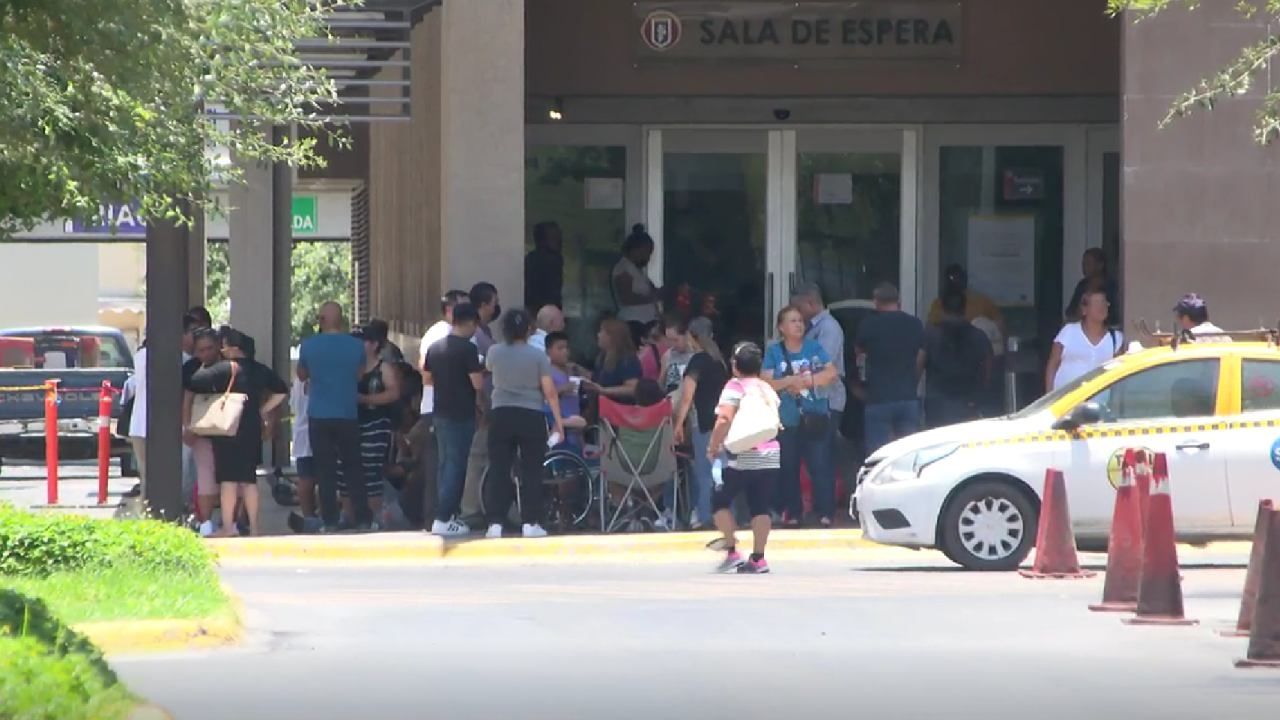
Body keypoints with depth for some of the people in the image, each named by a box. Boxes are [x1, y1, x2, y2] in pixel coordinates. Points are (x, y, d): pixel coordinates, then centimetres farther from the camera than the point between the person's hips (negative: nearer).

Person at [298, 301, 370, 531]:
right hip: (348, 416, 1)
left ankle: (330, 521, -2)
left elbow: (302, 375, 9)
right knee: (353, 468, 10)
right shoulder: (355, 346, -4)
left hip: (319, 417, -1)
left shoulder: (309, 345, -6)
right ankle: (363, 518, 7)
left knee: (325, 469, 2)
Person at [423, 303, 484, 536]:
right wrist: (481, 373, 4)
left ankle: (448, 514, 18)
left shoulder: (435, 348, 7)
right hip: (461, 415, -7)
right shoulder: (467, 349, -14)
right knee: (455, 466, -5)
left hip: (441, 413, 7)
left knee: (444, 464, 15)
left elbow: (427, 378, 16)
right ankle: (443, 519, -9)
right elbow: (477, 384, -17)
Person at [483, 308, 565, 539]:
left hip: (502, 416, 1)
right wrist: (558, 420, 1)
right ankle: (530, 523, 2)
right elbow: (549, 392, -6)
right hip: (531, 416, -1)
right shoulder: (537, 355, -4)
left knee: (499, 470, 4)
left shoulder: (495, 353, 2)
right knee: (532, 470, 5)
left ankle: (495, 523, -2)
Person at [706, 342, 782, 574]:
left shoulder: (735, 387, -5)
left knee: (720, 500, 6)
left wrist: (713, 447, -8)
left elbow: (724, 419, -18)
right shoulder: (767, 388, 14)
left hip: (743, 457, -6)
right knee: (760, 507, 6)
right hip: (770, 456, 6)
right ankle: (758, 558, 2)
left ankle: (732, 552, -3)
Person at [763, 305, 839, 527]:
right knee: (789, 468, 5)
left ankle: (826, 513, -4)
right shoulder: (774, 352, 3)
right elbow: (767, 383, -6)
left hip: (817, 418, 0)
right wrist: (792, 381, -19)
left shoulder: (814, 347, 5)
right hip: (787, 421, 0)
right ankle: (793, 513, 13)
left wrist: (805, 380, -13)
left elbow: (831, 373, -4)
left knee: (821, 465, -6)